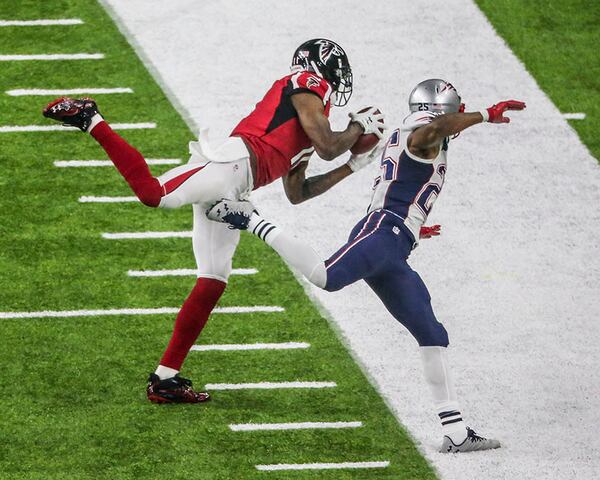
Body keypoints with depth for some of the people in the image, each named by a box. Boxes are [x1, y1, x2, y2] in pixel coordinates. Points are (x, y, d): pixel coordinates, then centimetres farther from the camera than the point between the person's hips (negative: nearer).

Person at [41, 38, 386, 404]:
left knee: (214, 281, 8)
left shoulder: (301, 130, 34)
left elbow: (297, 193, 36)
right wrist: (360, 126, 13)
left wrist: (352, 168, 36)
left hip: (231, 191, 10)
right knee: (153, 193, -33)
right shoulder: (307, 86, 8)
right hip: (234, 162, -10)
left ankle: (166, 378, 8)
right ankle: (90, 119, -21)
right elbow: (328, 148, -5)